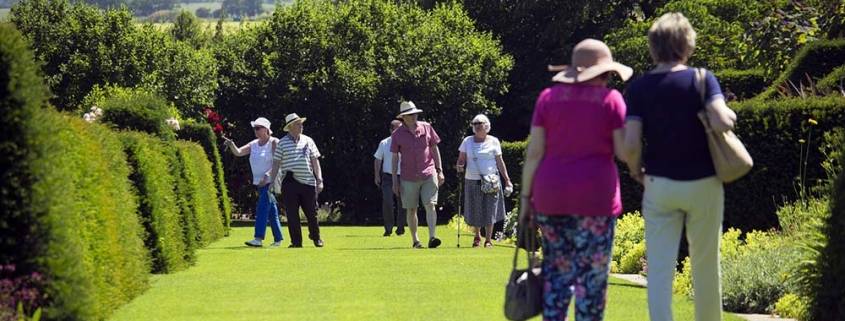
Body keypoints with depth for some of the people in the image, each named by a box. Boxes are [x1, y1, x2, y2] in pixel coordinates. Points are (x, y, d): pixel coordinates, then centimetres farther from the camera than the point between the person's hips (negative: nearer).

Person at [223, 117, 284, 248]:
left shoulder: (274, 143, -7)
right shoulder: (253, 145, 13)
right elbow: (238, 152, 6)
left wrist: (267, 175, -25)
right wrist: (231, 145, -14)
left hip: (271, 181, -7)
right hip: (259, 182, 7)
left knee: (262, 208, -16)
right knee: (271, 211, 11)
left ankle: (258, 239, -22)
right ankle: (278, 238, 16)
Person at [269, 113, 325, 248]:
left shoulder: (308, 141, 11)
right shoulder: (282, 143, 3)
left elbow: (315, 161, 10)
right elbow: (276, 163, 4)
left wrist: (319, 180, 3)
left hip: (308, 181, 2)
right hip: (290, 183, -2)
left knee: (312, 212, 6)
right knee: (292, 213, 0)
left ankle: (316, 237, 26)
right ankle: (296, 241, 7)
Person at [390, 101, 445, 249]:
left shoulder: (426, 128, 4)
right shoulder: (397, 134, 0)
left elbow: (435, 149, 10)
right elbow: (394, 158, 3)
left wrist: (439, 171, 7)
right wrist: (394, 180, 1)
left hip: (428, 175, 0)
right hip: (409, 178, 0)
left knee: (430, 205, -12)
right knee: (411, 209, 6)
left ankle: (432, 237, -20)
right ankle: (415, 240, 16)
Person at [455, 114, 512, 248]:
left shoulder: (493, 141, 5)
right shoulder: (468, 141, 8)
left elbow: (500, 162, 5)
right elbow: (461, 159, 9)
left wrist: (507, 179, 1)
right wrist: (460, 166, -15)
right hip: (472, 180, 2)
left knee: (489, 210, -4)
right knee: (474, 210, 6)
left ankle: (488, 239, 5)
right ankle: (477, 236, 28)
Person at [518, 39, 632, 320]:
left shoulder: (548, 97, 6)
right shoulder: (610, 99, -2)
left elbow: (534, 151, 2)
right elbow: (624, 150, -5)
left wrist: (525, 197, 6)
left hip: (551, 196, 3)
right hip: (595, 195, -3)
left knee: (557, 273, 10)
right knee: (592, 276, 1)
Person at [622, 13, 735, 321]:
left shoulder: (639, 87, -2)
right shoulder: (702, 79, -7)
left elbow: (631, 144, -9)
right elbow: (722, 122, -22)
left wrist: (635, 170, 10)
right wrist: (731, 115, 0)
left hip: (659, 184, 1)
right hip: (702, 183, -1)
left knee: (660, 267, 1)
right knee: (705, 265, 11)